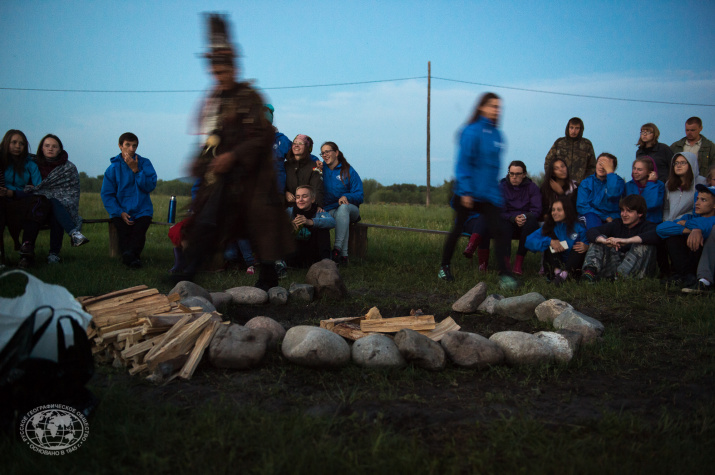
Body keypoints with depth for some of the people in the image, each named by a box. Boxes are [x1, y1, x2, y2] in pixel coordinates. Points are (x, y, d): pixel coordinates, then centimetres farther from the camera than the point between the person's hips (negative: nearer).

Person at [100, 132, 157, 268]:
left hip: (142, 211, 0)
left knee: (140, 228, -31)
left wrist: (136, 170, -12)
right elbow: (106, 194, 2)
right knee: (123, 229, -30)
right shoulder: (113, 168, 7)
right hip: (121, 211, 0)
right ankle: (133, 257, -44)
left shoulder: (144, 163, 8)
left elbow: (150, 186, -4)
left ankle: (130, 253, -49)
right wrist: (120, 212, -12)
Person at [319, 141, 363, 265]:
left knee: (343, 208, -37)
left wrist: (346, 197, -21)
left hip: (350, 209, -2)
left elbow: (360, 196, -2)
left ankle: (337, 248, -48)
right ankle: (344, 255, -42)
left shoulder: (349, 171, 4)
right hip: (329, 210, 2)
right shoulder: (321, 170, 12)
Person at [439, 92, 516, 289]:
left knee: (498, 231, -6)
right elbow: (464, 162, -14)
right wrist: (466, 191, -18)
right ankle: (444, 267, 27)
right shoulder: (472, 131, -11)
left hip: (489, 193, 6)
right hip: (469, 192, -6)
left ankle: (505, 275, -9)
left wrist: (497, 193, 16)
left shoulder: (496, 134, 10)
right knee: (458, 229, 8)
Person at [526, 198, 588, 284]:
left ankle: (564, 274, -41)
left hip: (572, 267, 0)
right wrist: (549, 241, -24)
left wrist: (586, 246, -24)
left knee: (581, 246, -22)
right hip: (553, 266, 0)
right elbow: (529, 241, -9)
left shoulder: (578, 227, -1)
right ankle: (557, 271, -35)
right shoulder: (549, 228, 1)